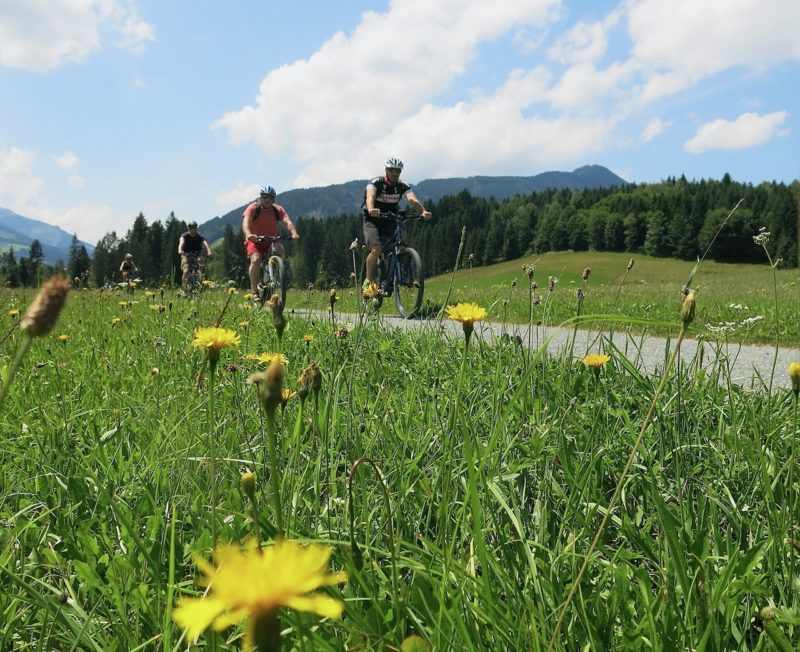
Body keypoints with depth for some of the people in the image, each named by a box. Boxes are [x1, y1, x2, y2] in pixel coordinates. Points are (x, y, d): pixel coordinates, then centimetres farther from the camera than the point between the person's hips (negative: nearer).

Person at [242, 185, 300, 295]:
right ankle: (254, 291, -18)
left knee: (280, 250, -28)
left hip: (271, 241, 2)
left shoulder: (278, 210, -7)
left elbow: (287, 222, -23)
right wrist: (248, 235, -53)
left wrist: (294, 233, -46)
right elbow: (246, 222, -31)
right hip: (254, 241, -2)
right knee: (256, 260, -27)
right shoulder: (253, 208, -14)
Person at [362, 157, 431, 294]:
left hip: (390, 222, 4)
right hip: (372, 221, -4)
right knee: (376, 249, -25)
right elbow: (370, 196, -37)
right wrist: (371, 209, -60)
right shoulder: (376, 183, -16)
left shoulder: (403, 187, -7)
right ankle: (368, 281, -11)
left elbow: (413, 200, -25)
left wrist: (423, 211, -47)